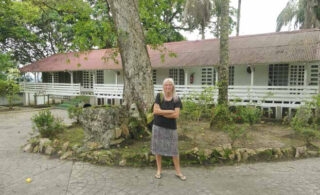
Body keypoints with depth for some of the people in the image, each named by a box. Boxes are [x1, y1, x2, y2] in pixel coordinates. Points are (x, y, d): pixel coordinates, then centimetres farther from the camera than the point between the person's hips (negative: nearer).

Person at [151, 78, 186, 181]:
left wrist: (161, 113, -14)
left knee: (174, 150, 7)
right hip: (158, 126, 1)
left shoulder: (176, 99, -6)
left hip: (171, 128, 0)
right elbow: (155, 111, -14)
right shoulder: (159, 96, -4)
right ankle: (159, 170, 27)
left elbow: (176, 115, -15)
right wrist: (170, 111, -17)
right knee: (158, 148, 9)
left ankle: (178, 172, 23)